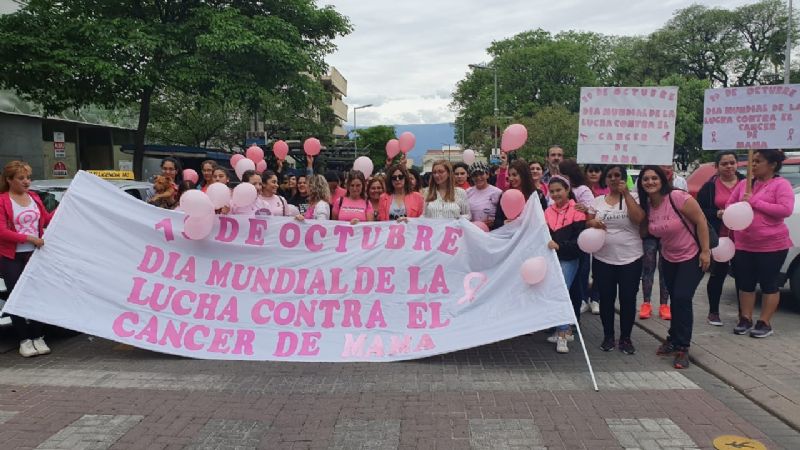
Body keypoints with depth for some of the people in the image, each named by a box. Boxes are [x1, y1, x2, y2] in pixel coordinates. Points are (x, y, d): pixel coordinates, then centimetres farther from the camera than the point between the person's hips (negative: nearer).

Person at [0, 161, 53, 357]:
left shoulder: (34, 198, 9)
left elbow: (47, 220, 19)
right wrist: (30, 239, -20)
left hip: (34, 255, 4)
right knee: (18, 298, 2)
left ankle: (38, 338, 11)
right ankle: (24, 341, 9)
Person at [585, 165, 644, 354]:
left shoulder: (633, 198, 0)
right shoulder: (598, 201, 8)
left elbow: (638, 218, -18)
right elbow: (587, 222, 8)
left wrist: (626, 193, -15)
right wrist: (592, 222, -15)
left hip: (630, 259, -2)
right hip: (602, 259, 2)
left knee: (628, 299, 4)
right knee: (606, 299, 8)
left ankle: (625, 338, 19)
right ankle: (608, 336, 23)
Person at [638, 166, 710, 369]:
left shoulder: (677, 197, -23)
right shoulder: (646, 205, -4)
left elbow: (701, 220, -20)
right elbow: (650, 231, 6)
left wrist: (705, 251, -20)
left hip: (693, 256, -6)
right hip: (669, 258, 6)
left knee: (682, 299, -12)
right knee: (675, 299, 16)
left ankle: (682, 348, 0)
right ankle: (674, 339, 32)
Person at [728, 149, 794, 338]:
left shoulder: (781, 184, -7)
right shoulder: (744, 184, 9)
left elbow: (786, 210, -19)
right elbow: (730, 205, 17)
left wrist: (755, 203, -18)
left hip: (772, 245, -5)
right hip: (743, 245, 5)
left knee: (769, 284, 4)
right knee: (745, 283, 10)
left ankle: (765, 323, 12)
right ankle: (745, 319, 20)